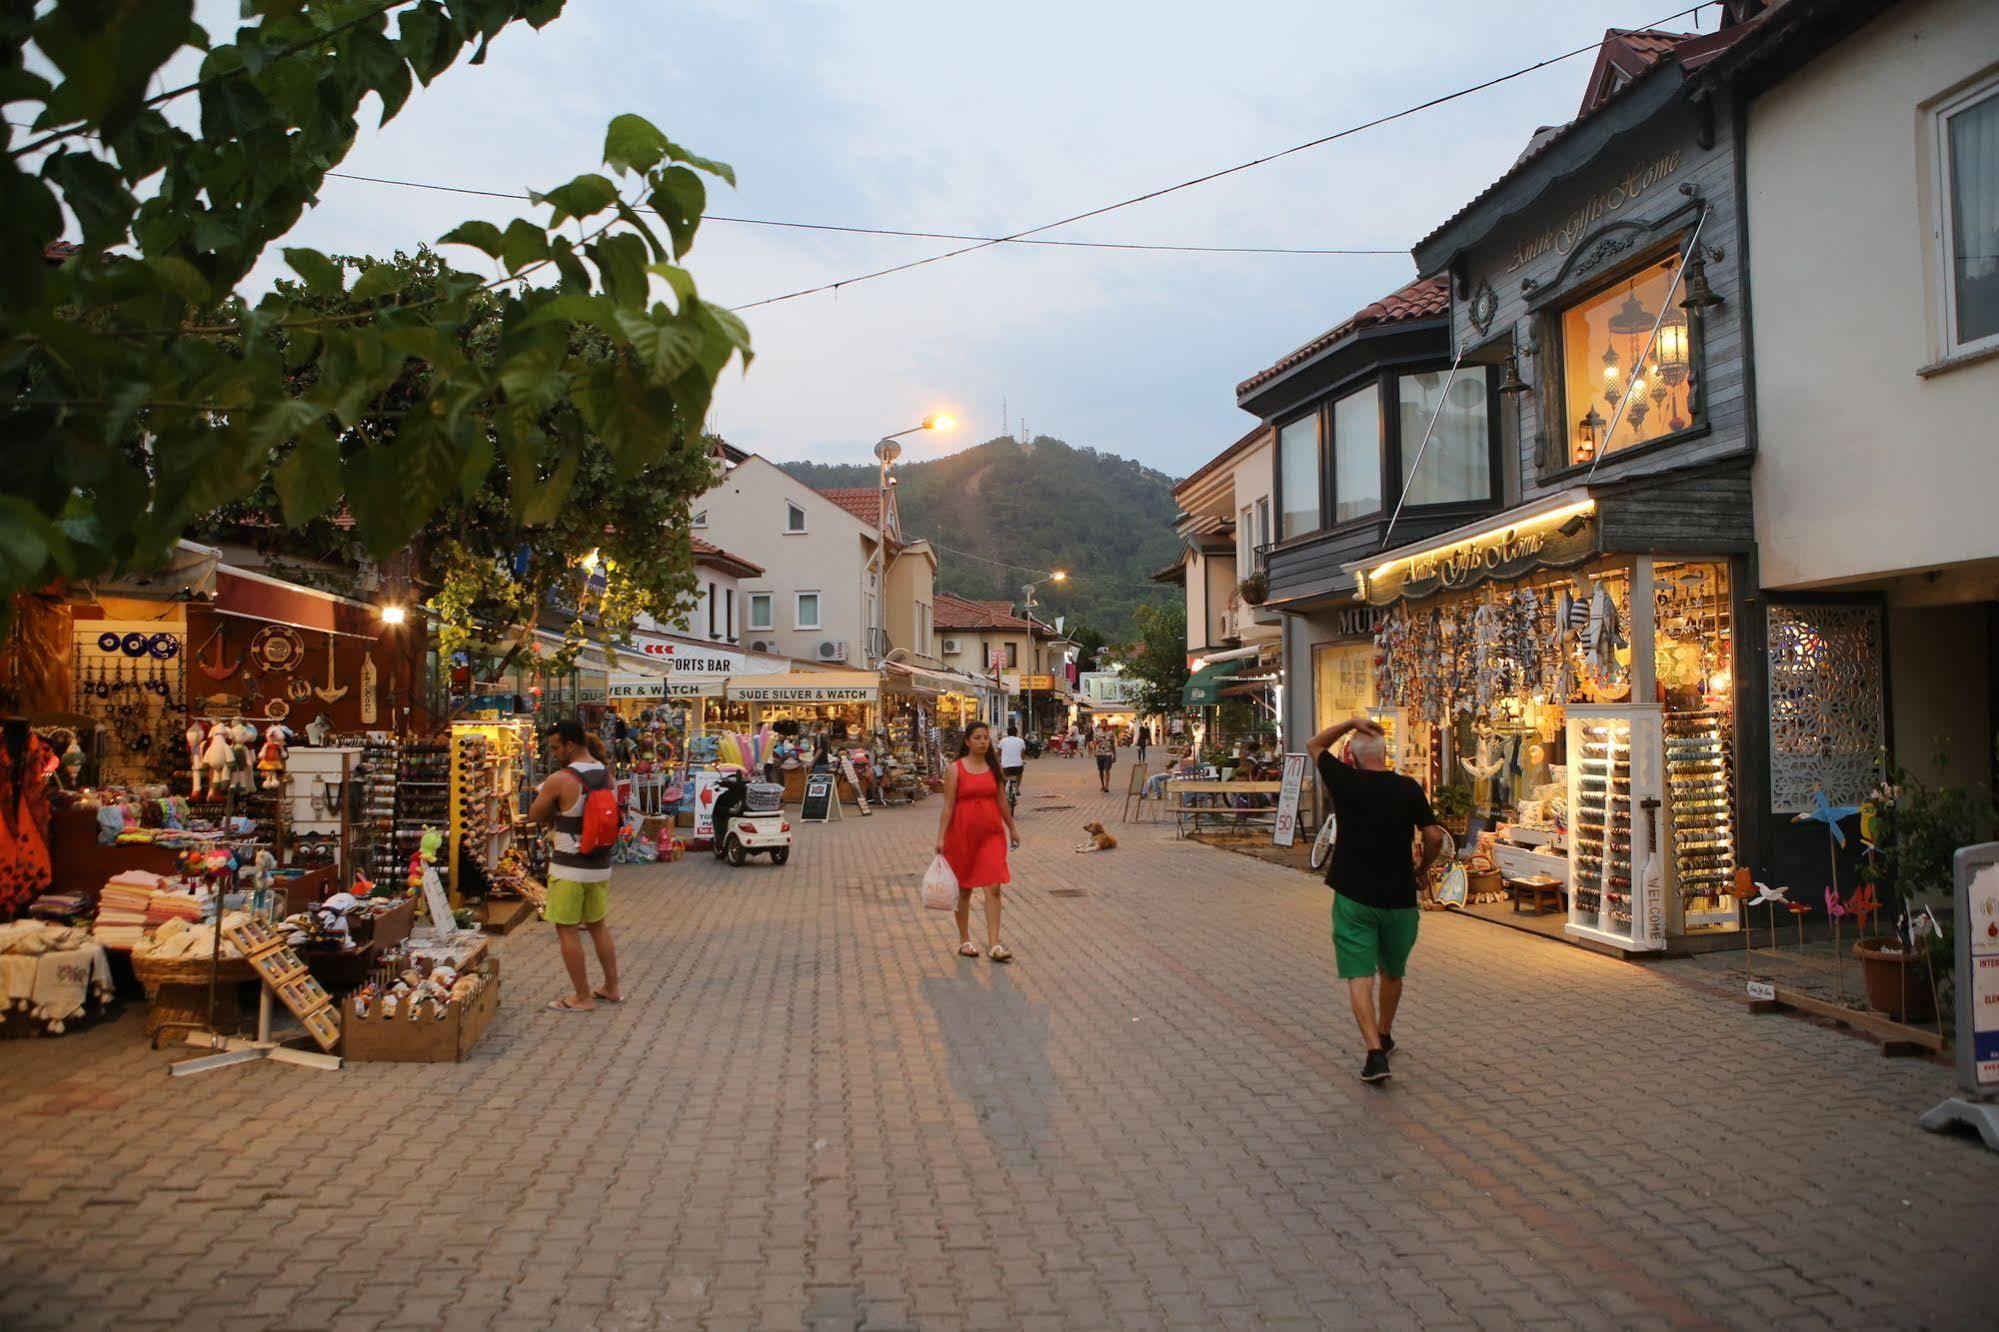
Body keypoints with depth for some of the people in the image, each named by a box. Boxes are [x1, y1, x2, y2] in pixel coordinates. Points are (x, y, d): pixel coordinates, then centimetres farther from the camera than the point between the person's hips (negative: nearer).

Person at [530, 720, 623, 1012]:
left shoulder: (559, 780, -18)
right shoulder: (605, 774, 3)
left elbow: (534, 815, -5)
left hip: (569, 868, -7)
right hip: (600, 864, 7)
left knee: (567, 930, 4)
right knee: (598, 925, 19)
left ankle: (583, 997, 9)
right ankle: (612, 988, 26)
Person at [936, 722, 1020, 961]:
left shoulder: (993, 768, 7)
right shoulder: (955, 769, -5)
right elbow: (948, 806, -7)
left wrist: (1012, 828, 21)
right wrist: (941, 838, -11)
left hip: (992, 833, 3)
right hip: (962, 834, -3)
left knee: (993, 889, -6)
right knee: (964, 890, 9)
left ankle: (993, 945, -5)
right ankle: (964, 940, 23)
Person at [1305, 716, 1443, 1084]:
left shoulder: (1345, 782, -7)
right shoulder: (1408, 788, -5)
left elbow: (1314, 746, 9)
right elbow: (1434, 837, -7)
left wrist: (1351, 723, 5)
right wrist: (1420, 869, 10)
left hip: (1353, 896, -2)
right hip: (1399, 897, 2)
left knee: (1359, 975, -2)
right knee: (1392, 972, 21)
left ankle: (1375, 1051, -16)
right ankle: (1384, 1037, 37)